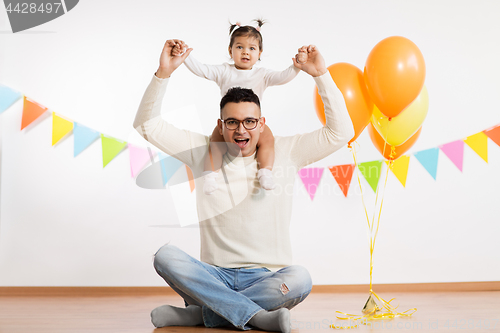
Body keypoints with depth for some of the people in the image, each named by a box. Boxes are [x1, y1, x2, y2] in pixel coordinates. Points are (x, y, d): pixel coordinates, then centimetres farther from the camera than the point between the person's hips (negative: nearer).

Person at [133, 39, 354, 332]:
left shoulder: (284, 152, 6)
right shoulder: (204, 152, 8)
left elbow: (341, 131, 0)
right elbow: (147, 124, 6)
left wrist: (321, 74, -5)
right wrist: (164, 72, -5)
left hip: (266, 277, 0)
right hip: (214, 275, 1)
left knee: (300, 279, -34)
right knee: (165, 255, -27)